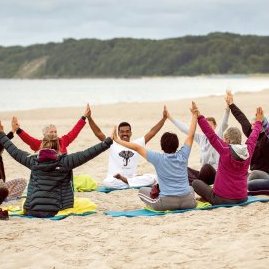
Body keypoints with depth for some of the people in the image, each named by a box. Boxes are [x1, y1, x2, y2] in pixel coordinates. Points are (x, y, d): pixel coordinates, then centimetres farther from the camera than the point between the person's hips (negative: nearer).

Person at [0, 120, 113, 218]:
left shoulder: (33, 161, -1)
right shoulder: (65, 162, -9)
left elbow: (14, 152, 11)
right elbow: (87, 154, -11)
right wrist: (108, 142, -7)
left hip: (32, 210, 4)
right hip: (54, 211, -4)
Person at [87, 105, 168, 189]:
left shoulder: (137, 144, 10)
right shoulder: (112, 145, 4)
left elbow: (152, 132, 6)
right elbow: (98, 133, -6)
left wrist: (164, 118, -1)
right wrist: (89, 118, -17)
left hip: (132, 177, 3)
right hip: (114, 180, -2)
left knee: (152, 178, -23)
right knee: (107, 182, -38)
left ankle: (125, 180, -19)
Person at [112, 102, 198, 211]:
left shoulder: (158, 158, -4)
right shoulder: (182, 156, 2)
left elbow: (136, 147, 1)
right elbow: (191, 135, 11)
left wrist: (117, 140, 10)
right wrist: (194, 115, 20)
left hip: (167, 203, -3)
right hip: (188, 202, 3)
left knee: (143, 190, 22)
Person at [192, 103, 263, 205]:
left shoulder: (225, 151, -16)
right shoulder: (248, 151, -3)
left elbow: (211, 135, -16)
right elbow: (253, 137, 15)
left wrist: (199, 117, -14)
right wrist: (258, 121, 32)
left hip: (222, 199, -6)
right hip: (242, 198, 6)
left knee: (196, 182, 12)